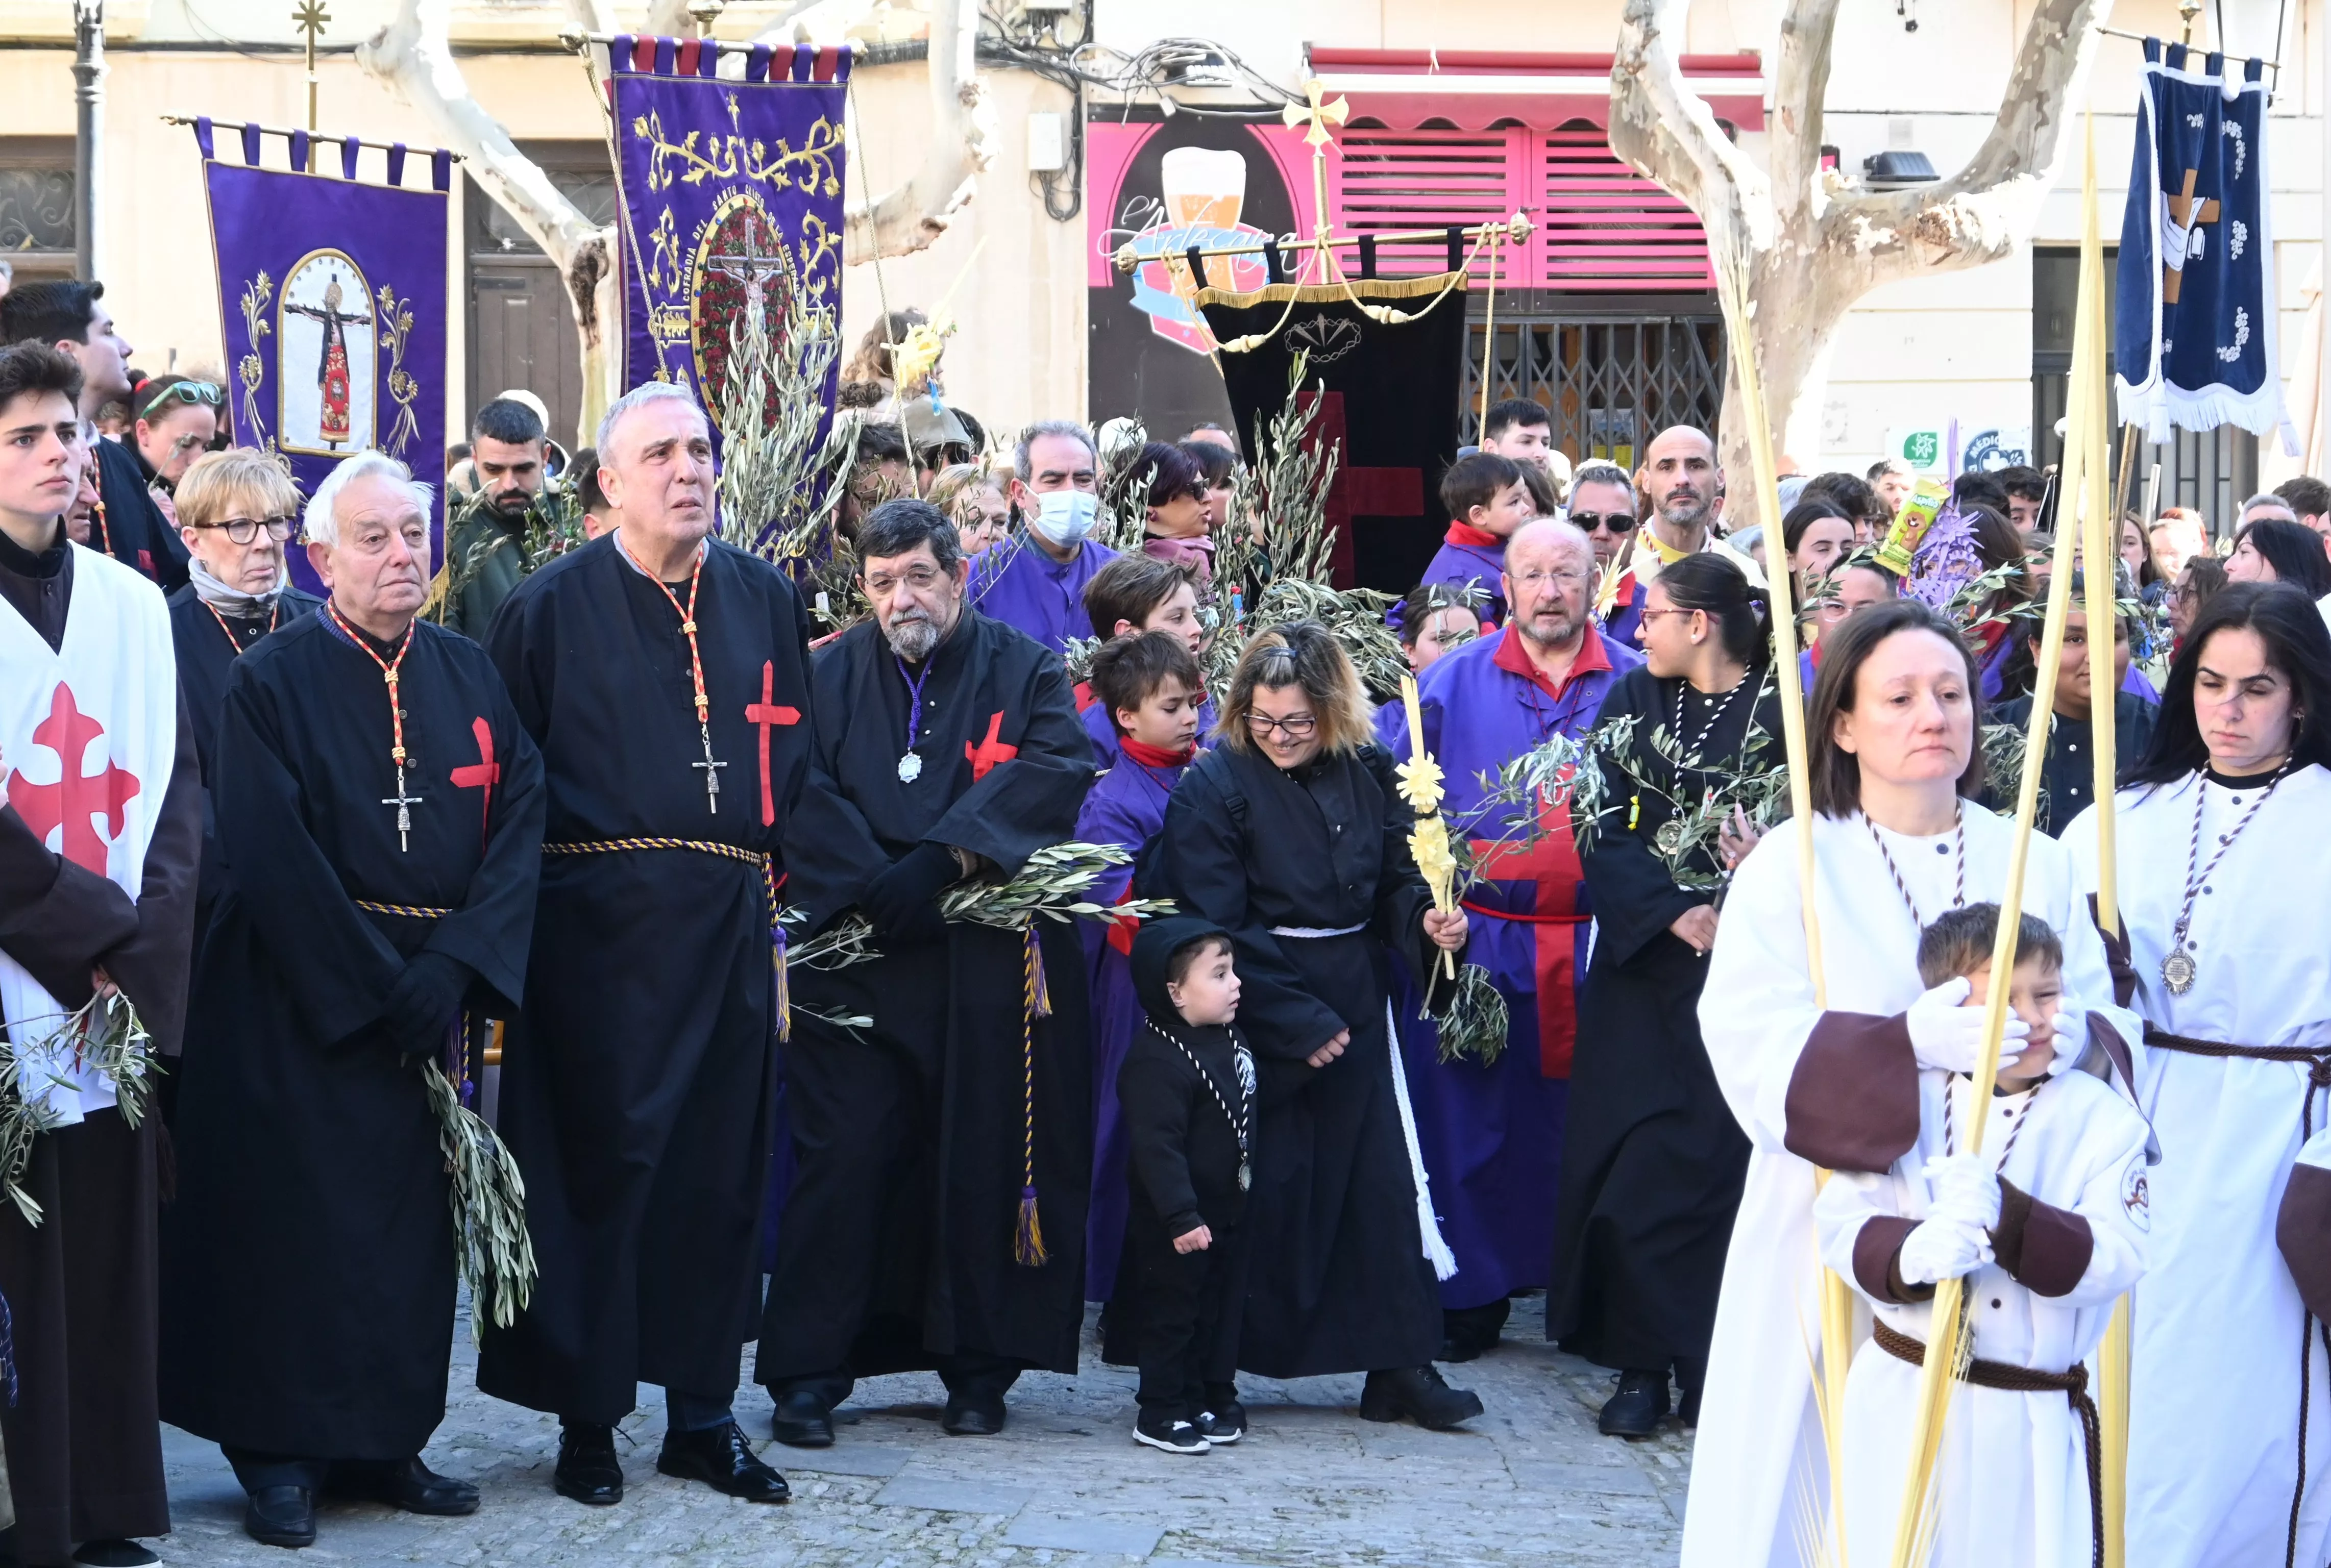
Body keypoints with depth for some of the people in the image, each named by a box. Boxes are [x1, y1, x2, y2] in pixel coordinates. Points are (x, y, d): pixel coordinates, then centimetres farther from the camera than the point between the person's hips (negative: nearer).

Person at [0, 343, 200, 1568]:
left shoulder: (131, 604, 13)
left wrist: (147, 945, -4)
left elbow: (174, 789, 10)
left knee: (111, 1269, 8)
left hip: (121, 994, 5)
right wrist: (98, 932, -12)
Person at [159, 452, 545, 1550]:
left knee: (415, 1225, 7)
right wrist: (378, 988, -17)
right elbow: (269, 857, -14)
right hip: (300, 1006, -5)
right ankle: (281, 1456, 8)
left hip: (434, 999, 5)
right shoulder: (271, 684, -7)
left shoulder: (470, 676, 8)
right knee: (298, 1226, -1)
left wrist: (454, 965, -14)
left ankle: (386, 1445, 16)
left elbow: (520, 820, 0)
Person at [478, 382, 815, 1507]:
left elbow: (796, 753, 15)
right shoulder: (551, 608, 0)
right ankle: (587, 1418, 10)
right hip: (599, 934, -4)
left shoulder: (766, 601, 10)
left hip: (729, 928, 4)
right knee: (601, 1165, -1)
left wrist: (773, 863, 6)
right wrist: (526, 901, -8)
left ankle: (703, 1413, 18)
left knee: (722, 1165, 7)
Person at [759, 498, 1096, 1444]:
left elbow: (1058, 768, -12)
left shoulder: (1026, 672, 5)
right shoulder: (830, 679, 8)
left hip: (989, 970, 0)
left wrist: (947, 857, -21)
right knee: (844, 1160, -4)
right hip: (857, 966, 0)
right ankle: (808, 1374, 2)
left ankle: (978, 1366, 16)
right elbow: (807, 802, -4)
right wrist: (888, 894, -16)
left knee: (986, 1162, 4)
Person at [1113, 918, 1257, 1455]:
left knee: (1222, 1308, 16)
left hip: (1227, 1212, 9)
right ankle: (1161, 1413, 12)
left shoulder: (1228, 1038, 5)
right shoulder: (1156, 1061, -25)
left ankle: (1213, 1399, 29)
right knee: (1171, 1313, 2)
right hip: (1175, 1226, -9)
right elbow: (1157, 1146, -29)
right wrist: (1181, 1217, -30)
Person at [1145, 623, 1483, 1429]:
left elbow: (1395, 878, 13)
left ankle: (1397, 1363, 10)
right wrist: (1296, 1021, -13)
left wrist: (1426, 920, -10)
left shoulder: (1367, 774, 4)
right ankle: (1229, 1359, 8)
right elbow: (1217, 929, -11)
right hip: (1257, 1010, -4)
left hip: (1353, 1000, 4)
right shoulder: (1213, 786, -9)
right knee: (1270, 1185, -3)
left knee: (1381, 1175, 3)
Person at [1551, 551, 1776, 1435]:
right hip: (1642, 964, 4)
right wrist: (1674, 914, -10)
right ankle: (1643, 1363, 8)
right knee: (1629, 1158, 0)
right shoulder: (1633, 701, 7)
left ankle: (1713, 1366, 6)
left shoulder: (1781, 713, -5)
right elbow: (1604, 834, 2)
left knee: (1716, 1161, -4)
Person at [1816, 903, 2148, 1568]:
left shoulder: (2105, 1121, -4)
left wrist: (2005, 1215, -29)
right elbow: (1841, 1223, -9)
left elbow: (2115, 1258, -14)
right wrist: (1913, 1253, -31)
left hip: (2032, 1422, -1)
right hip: (1900, 1405, 2)